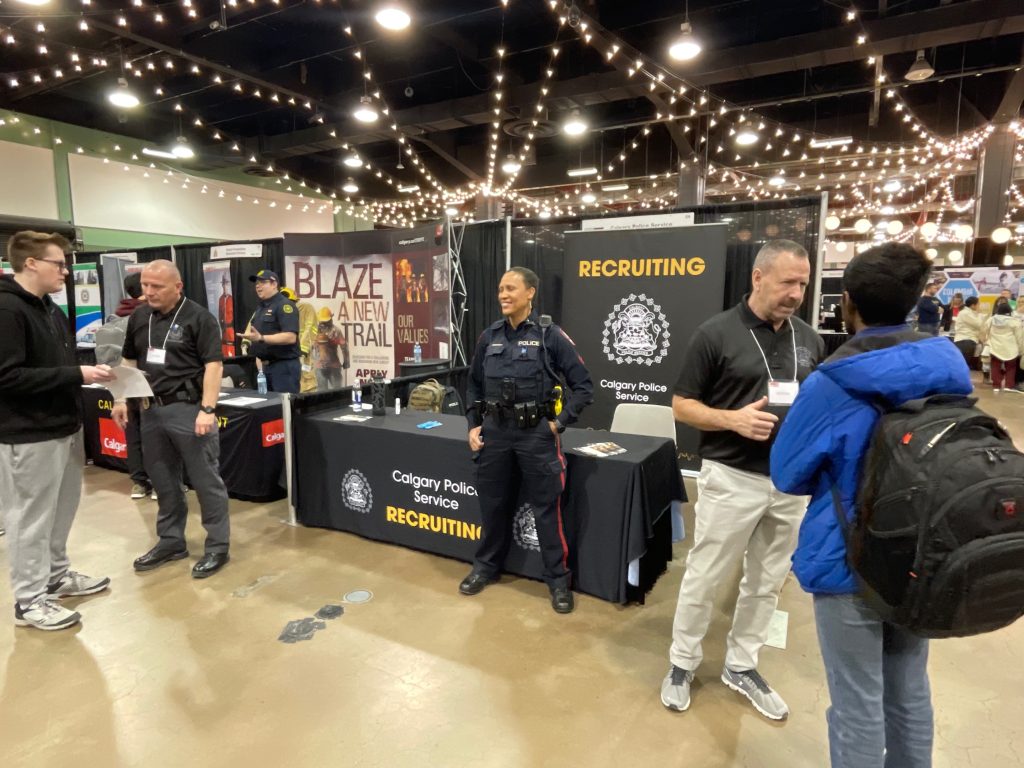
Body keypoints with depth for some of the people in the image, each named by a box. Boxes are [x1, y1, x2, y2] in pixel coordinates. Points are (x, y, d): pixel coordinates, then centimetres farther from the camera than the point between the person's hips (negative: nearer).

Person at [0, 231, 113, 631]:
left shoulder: (50, 309, 12)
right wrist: (77, 375, -23)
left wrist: (89, 370, 0)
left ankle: (57, 576, 35)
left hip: (64, 427, 9)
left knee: (61, 511, 19)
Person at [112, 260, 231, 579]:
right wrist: (121, 399, 11)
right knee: (163, 481, 15)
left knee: (206, 480, 0)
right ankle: (171, 541, 29)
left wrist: (207, 409, -20)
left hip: (189, 409, -7)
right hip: (152, 409, 7)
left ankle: (218, 546, 10)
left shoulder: (199, 318, -8)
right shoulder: (138, 318, 12)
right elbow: (130, 361, 20)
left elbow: (214, 364, -14)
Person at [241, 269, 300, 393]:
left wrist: (261, 338, -28)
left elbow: (290, 337, -23)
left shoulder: (284, 305, -12)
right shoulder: (260, 308, 17)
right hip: (266, 366, 9)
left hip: (284, 366, -9)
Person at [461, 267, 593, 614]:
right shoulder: (489, 337, 6)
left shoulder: (550, 336, -7)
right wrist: (474, 425, 8)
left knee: (546, 509, 4)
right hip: (494, 432, 4)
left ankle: (559, 580, 21)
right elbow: (474, 385, 16)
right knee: (493, 504, 16)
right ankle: (486, 566, 36)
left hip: (536, 433, -4)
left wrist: (560, 423, -8)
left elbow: (583, 385, -5)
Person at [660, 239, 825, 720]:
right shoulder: (716, 333, -9)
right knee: (703, 579, 7)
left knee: (766, 583, 17)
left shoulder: (810, 340, 7)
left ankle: (741, 667, 36)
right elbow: (682, 406, -7)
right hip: (731, 478, -5)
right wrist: (733, 419, -22)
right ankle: (683, 663, 29)